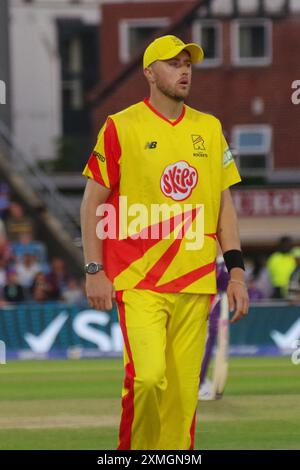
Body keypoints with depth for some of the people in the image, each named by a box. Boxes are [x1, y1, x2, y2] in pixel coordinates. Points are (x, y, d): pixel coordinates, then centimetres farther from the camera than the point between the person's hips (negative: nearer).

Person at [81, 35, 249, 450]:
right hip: (139, 283, -4)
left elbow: (224, 204, 16)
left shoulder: (210, 129, 13)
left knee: (184, 388, 1)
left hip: (195, 283, 4)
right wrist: (95, 271, -6)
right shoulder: (121, 127, 0)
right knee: (148, 377, -17)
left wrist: (236, 272, 8)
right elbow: (92, 203, 1)